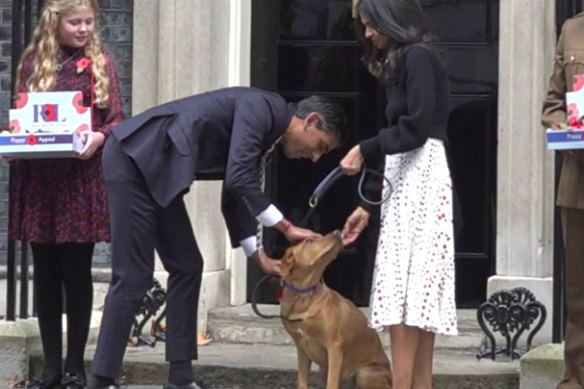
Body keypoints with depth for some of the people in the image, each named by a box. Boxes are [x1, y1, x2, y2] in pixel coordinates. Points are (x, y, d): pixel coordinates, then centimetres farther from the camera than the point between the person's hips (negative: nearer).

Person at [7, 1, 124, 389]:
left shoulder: (100, 63, 3)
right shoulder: (33, 62, 9)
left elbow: (117, 120, 1)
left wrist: (99, 137, -20)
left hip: (82, 179, -2)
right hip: (38, 179, 2)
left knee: (77, 273, 2)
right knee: (46, 273, 5)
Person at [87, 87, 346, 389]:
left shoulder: (266, 130, 17)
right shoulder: (261, 107, -13)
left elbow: (235, 195, 21)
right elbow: (238, 179, -21)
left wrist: (258, 255, 17)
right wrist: (286, 228, -14)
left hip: (157, 172, 11)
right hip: (133, 158, -11)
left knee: (186, 266, 10)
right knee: (133, 276, -9)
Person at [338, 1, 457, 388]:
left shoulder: (419, 57, -7)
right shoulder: (402, 63, 21)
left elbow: (417, 127, -17)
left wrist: (366, 150, -9)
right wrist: (368, 204, 18)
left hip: (420, 178, -10)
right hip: (406, 179, 10)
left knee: (401, 289, -14)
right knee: (416, 291, 4)